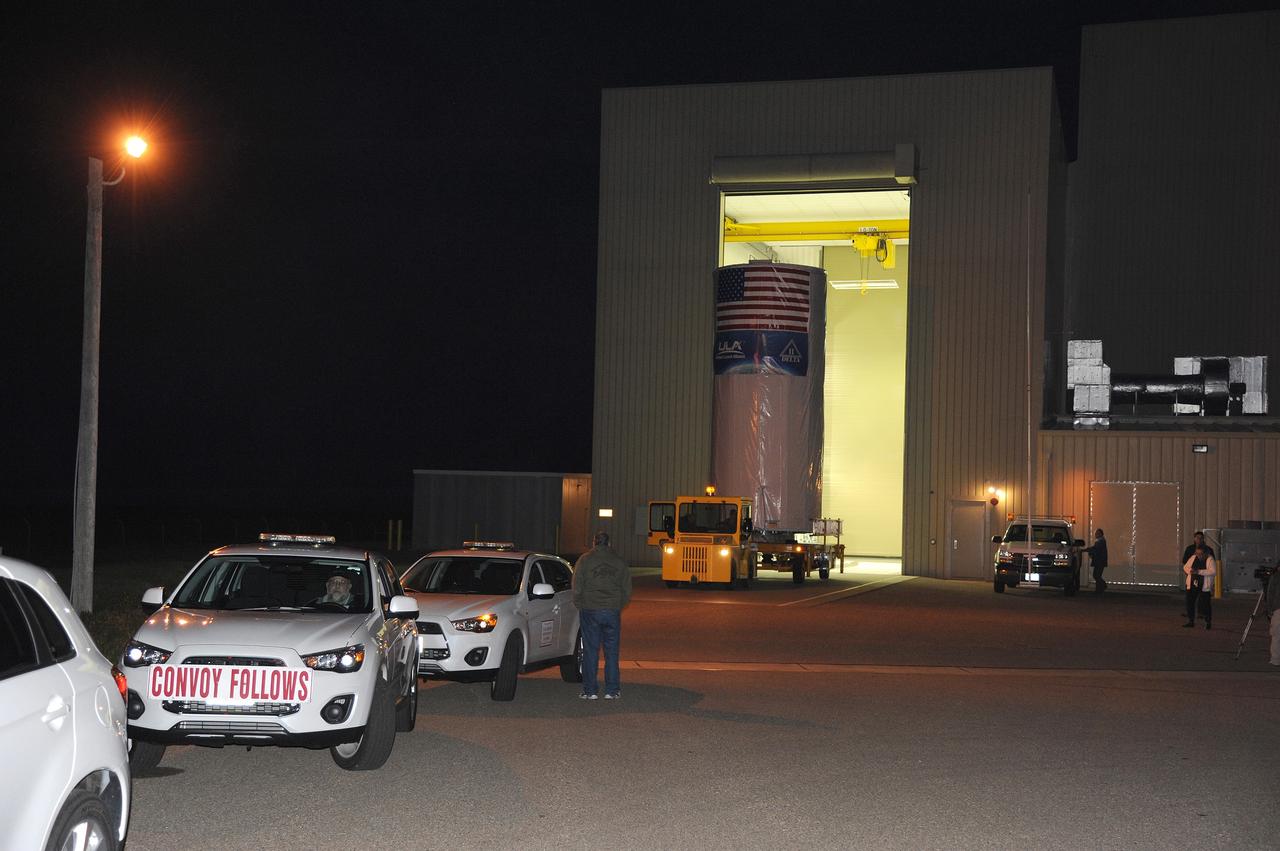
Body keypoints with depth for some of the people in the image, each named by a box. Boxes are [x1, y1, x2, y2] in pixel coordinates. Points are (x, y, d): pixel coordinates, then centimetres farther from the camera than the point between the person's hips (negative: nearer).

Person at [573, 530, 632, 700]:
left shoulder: (585, 560, 0)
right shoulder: (619, 562, 8)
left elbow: (577, 588, -2)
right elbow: (627, 590, 9)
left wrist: (580, 606, 11)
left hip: (590, 611, -2)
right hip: (613, 611, 2)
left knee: (590, 651, 2)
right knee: (612, 651, 6)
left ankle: (590, 691, 2)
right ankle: (612, 690, 6)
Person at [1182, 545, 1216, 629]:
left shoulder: (1210, 560, -7)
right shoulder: (1193, 558, 7)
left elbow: (1213, 572, -19)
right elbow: (1185, 567, 16)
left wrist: (1199, 571, -24)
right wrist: (1190, 571, -8)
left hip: (1205, 586, -5)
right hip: (1192, 584, 5)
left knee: (1205, 604, -3)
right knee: (1189, 603, 4)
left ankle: (1208, 622, 9)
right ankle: (1190, 621, 16)